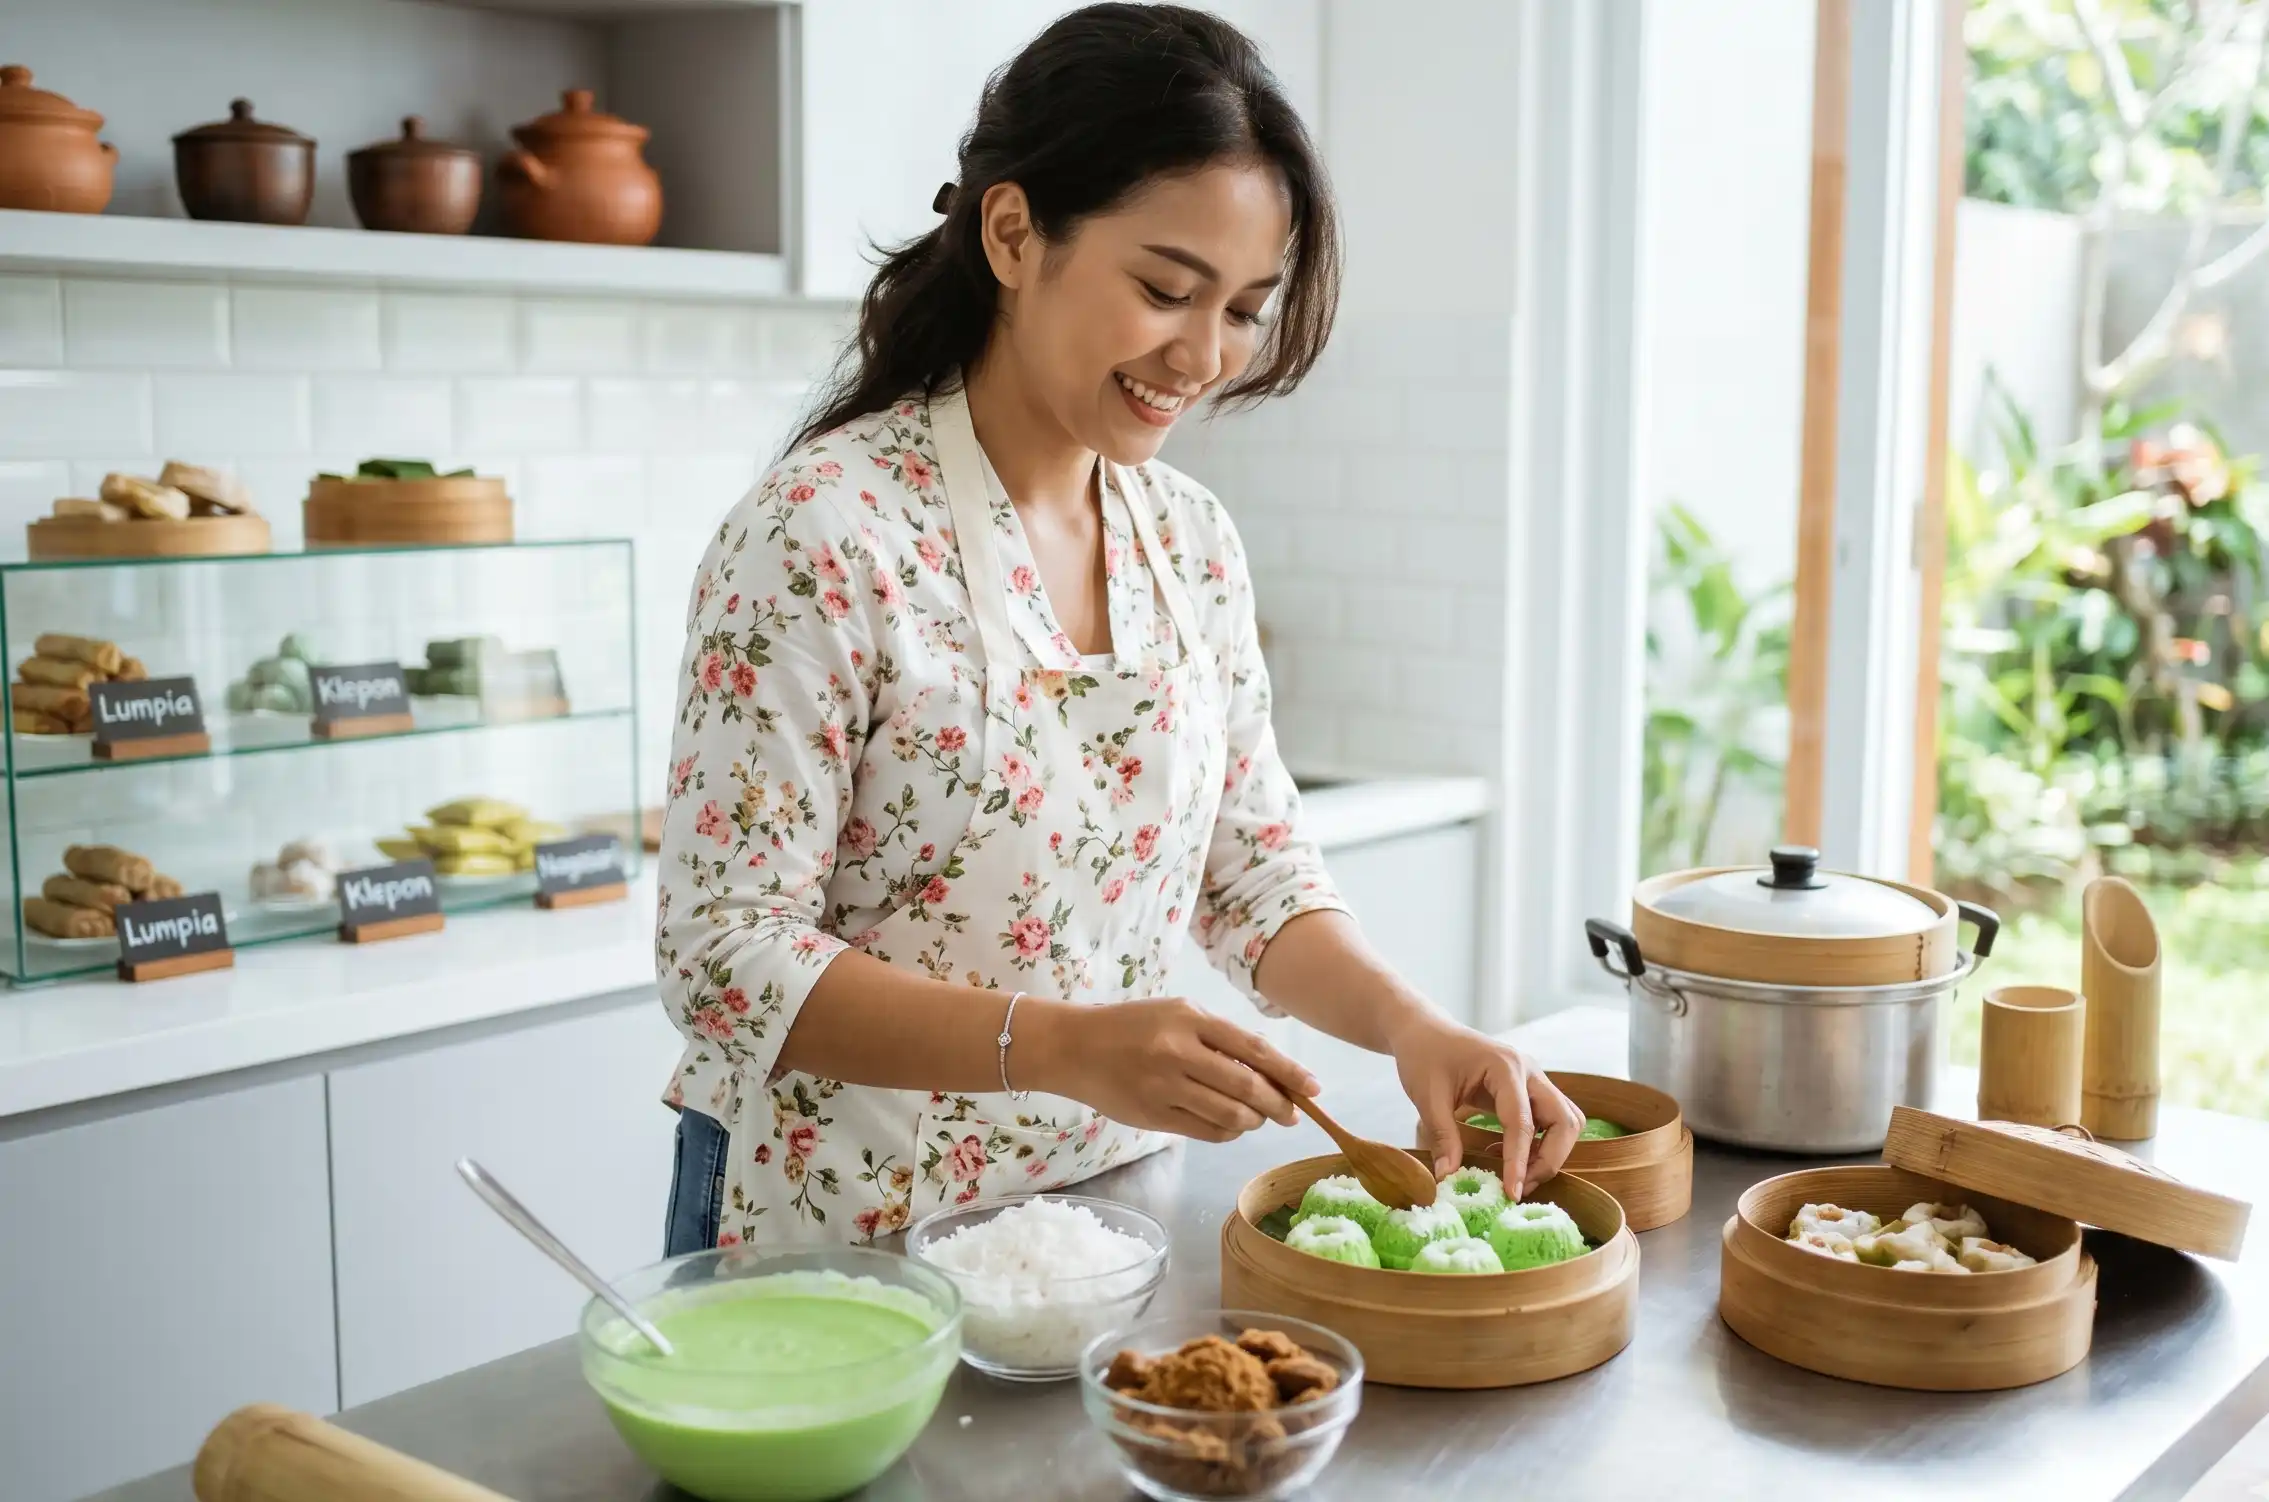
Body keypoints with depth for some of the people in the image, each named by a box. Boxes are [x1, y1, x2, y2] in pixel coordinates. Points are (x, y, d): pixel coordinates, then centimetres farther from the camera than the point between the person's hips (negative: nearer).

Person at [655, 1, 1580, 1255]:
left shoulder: (1194, 541, 0)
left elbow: (1254, 870, 5)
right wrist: (1062, 1046, -33)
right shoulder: (823, 533, -20)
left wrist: (1404, 1020, -14)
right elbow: (727, 959, -21)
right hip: (842, 1242, -5)